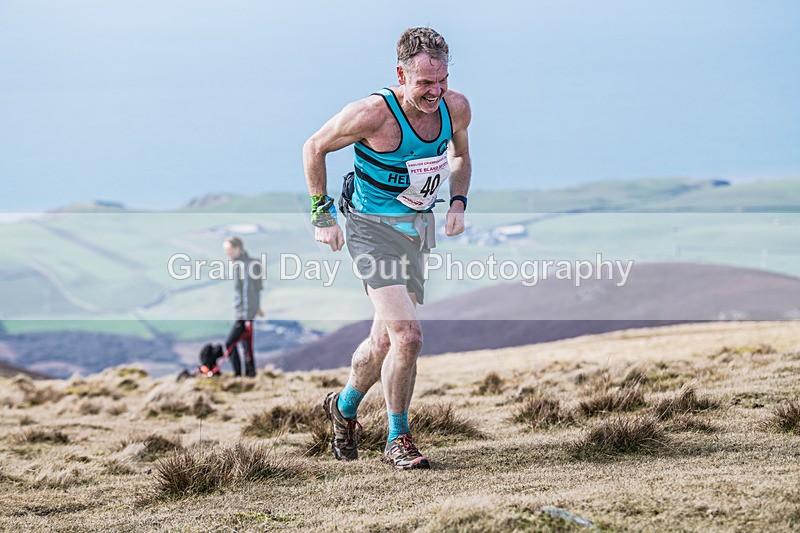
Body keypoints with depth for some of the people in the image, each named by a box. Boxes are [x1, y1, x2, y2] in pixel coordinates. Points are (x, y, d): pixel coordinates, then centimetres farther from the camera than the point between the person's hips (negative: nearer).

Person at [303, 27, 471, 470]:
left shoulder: (456, 108, -7)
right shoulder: (373, 114, -23)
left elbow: (460, 155, 16)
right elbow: (314, 147, -7)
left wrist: (458, 202, 0)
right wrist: (322, 213, -6)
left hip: (418, 230, 6)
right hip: (373, 230, -6)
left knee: (386, 339, 13)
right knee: (407, 336, -18)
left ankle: (344, 406, 39)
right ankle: (398, 440, -2)